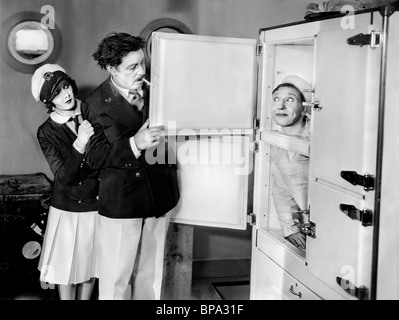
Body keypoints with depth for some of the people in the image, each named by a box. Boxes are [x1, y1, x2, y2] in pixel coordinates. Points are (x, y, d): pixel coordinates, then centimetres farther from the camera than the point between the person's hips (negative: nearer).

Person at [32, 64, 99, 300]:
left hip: (97, 206, 1)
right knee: (67, 265, 11)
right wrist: (79, 144, -30)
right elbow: (64, 177, -19)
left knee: (90, 263, 16)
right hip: (67, 209, -1)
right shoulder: (47, 132, -10)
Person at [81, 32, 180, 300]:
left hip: (160, 195, 4)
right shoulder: (97, 103, -7)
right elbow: (94, 156, -14)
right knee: (116, 277, 3)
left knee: (152, 273, 16)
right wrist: (134, 144, -26)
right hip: (121, 200, -4)